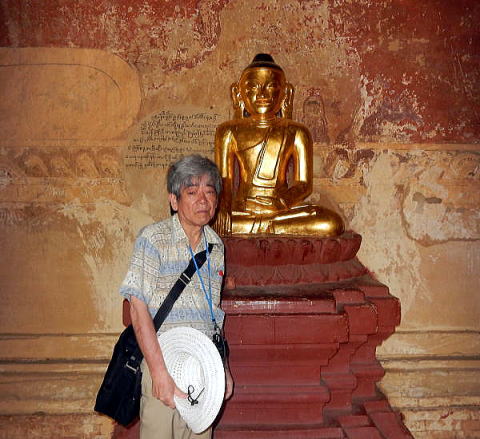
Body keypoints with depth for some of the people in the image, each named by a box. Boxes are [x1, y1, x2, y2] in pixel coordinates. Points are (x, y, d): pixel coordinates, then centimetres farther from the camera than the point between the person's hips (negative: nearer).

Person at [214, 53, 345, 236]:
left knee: (332, 224, -27)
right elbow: (223, 179, 5)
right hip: (241, 211, -2)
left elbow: (304, 184, 3)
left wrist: (282, 201, -20)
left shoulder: (296, 133, 10)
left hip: (282, 211, 2)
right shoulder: (230, 132, 11)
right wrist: (223, 208, -17)